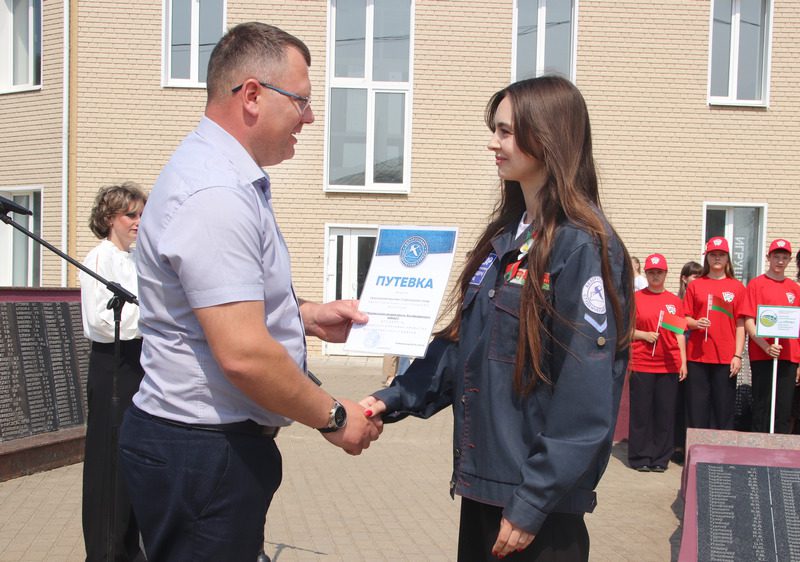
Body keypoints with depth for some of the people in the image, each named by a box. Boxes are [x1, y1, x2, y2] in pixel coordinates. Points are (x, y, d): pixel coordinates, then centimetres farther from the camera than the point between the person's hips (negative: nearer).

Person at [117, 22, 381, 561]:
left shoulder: (230, 177, 11)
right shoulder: (215, 193, -23)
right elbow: (243, 354, -28)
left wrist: (307, 315, 10)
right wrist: (334, 417, -14)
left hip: (224, 440, 10)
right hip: (202, 451, -10)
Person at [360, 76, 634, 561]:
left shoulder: (583, 247, -16)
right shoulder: (504, 238, 8)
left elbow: (586, 397, -19)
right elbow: (460, 343, 10)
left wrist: (533, 503, -17)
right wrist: (395, 400, -1)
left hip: (537, 496, -7)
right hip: (481, 481, 7)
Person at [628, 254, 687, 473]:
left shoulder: (675, 301, 10)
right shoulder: (635, 298, 3)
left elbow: (679, 333, 12)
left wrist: (683, 362, 6)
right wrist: (644, 335, -12)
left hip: (669, 366, 2)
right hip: (641, 364, -2)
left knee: (665, 412, 5)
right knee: (641, 412, 1)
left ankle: (660, 458, 15)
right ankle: (641, 457, 11)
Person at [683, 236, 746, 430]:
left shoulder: (737, 287, 6)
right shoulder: (695, 285, 9)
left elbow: (740, 325, 4)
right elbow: (686, 319, 10)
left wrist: (738, 355, -3)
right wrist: (696, 323, -12)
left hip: (726, 358, 0)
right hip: (697, 356, 1)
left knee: (724, 410, 1)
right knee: (697, 409, 1)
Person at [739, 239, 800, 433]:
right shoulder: (756, 284, 2)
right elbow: (748, 322, -4)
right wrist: (766, 347, -18)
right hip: (762, 355, -4)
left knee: (784, 410, 4)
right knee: (762, 409, -1)